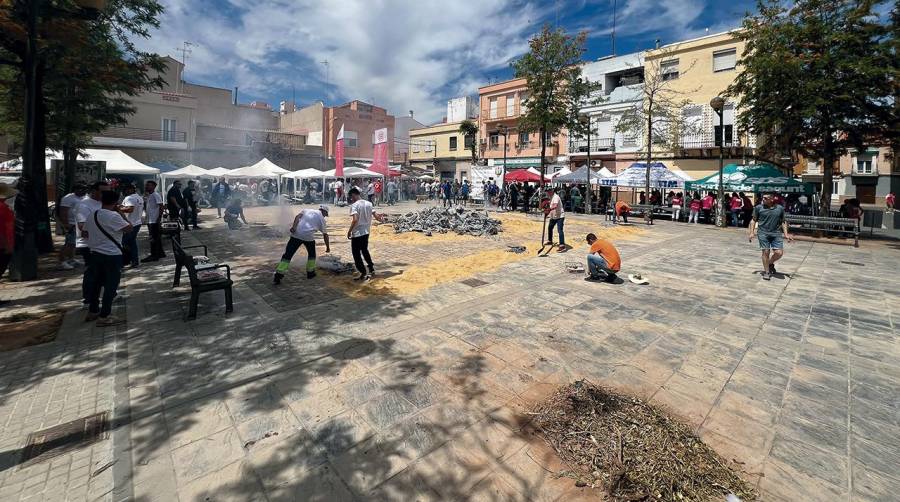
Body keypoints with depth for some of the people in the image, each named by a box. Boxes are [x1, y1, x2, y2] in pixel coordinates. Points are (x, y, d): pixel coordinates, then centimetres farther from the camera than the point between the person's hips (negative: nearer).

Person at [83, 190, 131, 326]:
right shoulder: (114, 216, -18)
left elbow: (86, 232, 14)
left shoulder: (92, 215, 7)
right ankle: (104, 316, 1)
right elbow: (129, 228, -17)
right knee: (111, 285, -1)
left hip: (95, 253, 8)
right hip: (112, 255, -8)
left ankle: (92, 311, 30)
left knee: (95, 282, 18)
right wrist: (122, 214, -6)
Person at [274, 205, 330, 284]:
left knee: (288, 254, 2)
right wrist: (328, 247, 29)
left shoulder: (306, 210, 25)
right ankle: (310, 272, 29)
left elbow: (298, 216, 3)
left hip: (296, 234, 2)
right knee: (312, 254, 25)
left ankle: (278, 275, -5)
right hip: (309, 236, -2)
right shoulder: (321, 218, 19)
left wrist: (294, 226, -10)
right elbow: (325, 234, 20)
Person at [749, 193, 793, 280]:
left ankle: (770, 263, 26)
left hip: (776, 234, 2)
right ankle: (766, 271, 12)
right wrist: (752, 232, -1)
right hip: (763, 233, -2)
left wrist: (786, 234, 6)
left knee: (779, 253, -5)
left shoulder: (780, 208, 5)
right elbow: (754, 220, 6)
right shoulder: (758, 208, 0)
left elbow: (783, 222, 13)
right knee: (766, 252, -1)